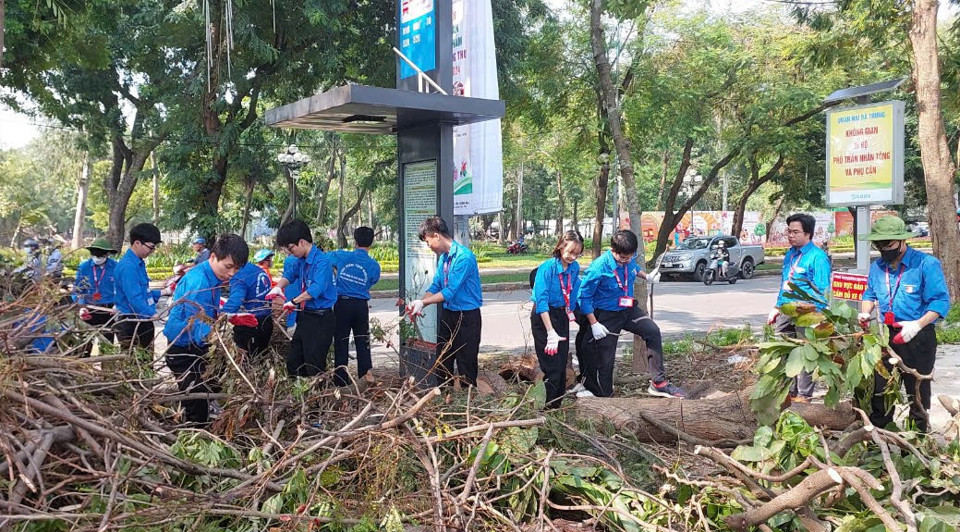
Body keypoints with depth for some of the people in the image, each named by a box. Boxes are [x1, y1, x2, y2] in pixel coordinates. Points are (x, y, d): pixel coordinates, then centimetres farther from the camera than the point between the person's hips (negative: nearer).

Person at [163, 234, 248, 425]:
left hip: (196, 346, 10)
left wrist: (233, 318, 8)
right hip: (184, 349, -10)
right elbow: (195, 322, -36)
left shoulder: (214, 278, 4)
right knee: (198, 405, -10)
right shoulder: (198, 281, -26)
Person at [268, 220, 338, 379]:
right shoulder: (301, 261, 8)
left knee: (314, 368, -5)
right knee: (293, 363, 17)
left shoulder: (322, 261, -19)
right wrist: (278, 287, 7)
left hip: (320, 320, -9)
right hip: (304, 317, 10)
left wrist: (294, 302, -22)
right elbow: (291, 274, 27)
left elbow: (316, 288, -32)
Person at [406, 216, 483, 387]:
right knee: (442, 362, 16)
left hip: (467, 317, -9)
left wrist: (422, 302, -18)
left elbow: (450, 292, -23)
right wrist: (419, 306, -6)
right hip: (448, 314, 9)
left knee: (466, 367, -1)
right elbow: (435, 286, 11)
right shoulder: (443, 257, 6)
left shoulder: (463, 256, -21)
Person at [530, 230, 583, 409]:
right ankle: (547, 407, 5)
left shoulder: (575, 267, -4)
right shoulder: (547, 267, -22)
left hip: (562, 316, 6)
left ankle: (557, 404, 25)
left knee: (562, 363, 11)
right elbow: (541, 300, -27)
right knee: (552, 365, -8)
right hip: (543, 316, -6)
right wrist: (551, 332, -31)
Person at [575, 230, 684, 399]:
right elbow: (584, 296, -19)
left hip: (628, 309, 6)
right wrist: (594, 324, -20)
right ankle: (604, 396, 22)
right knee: (606, 360, 1)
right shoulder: (598, 269, -28)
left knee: (653, 332, -14)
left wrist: (646, 277, 5)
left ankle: (659, 383, -8)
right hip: (606, 316, -6)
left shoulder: (629, 259, -9)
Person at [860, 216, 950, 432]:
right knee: (880, 389, 12)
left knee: (918, 391, 7)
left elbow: (940, 301, -15)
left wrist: (917, 325, -27)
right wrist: (865, 313, -2)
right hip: (887, 336, 6)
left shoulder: (926, 264, -13)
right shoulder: (877, 266, 6)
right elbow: (870, 294, 20)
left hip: (918, 339, -5)